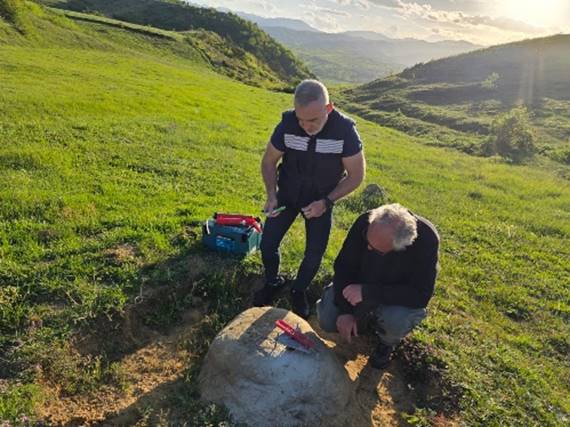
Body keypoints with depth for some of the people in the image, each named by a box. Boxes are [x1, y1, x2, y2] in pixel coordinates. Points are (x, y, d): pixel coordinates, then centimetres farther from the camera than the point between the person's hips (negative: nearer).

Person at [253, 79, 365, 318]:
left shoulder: (345, 131, -27)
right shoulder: (287, 125, -23)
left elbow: (356, 176, -15)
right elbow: (269, 162, -6)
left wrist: (326, 202, -25)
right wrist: (271, 195, -19)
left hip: (321, 201, -1)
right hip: (287, 195, 1)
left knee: (314, 256, 3)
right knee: (267, 245, 1)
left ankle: (299, 290, 34)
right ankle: (273, 282, 32)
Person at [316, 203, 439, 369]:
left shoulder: (426, 239, -33)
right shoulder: (365, 222, -26)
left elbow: (420, 296, -33)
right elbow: (344, 266, -16)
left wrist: (368, 292, -38)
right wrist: (345, 310, -22)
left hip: (400, 296, -2)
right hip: (361, 284, 3)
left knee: (396, 321, -34)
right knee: (327, 320, -14)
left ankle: (387, 342, 4)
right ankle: (366, 315, 18)